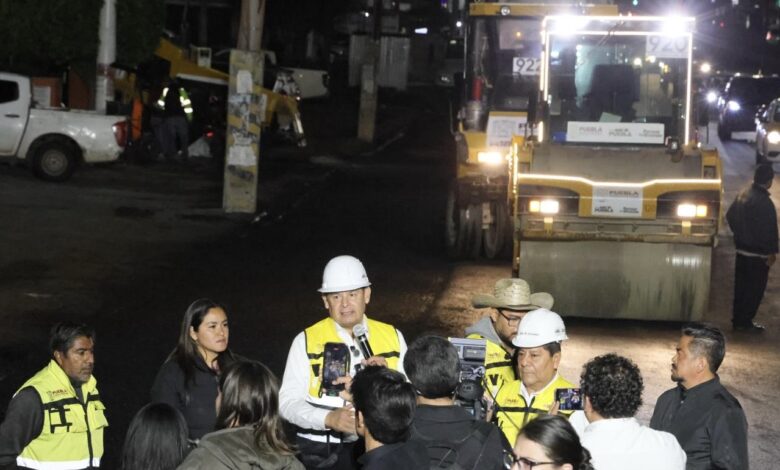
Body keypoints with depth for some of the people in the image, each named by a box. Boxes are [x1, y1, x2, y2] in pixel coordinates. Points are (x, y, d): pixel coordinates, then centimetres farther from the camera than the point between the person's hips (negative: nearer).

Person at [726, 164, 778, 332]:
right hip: (758, 254, -8)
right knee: (755, 288, 3)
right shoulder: (764, 202, -24)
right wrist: (772, 252, -12)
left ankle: (737, 320, 24)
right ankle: (745, 322, 8)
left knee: (741, 286, 16)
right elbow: (770, 230, -22)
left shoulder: (743, 195, 3)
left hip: (742, 249, 8)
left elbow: (730, 216, 15)